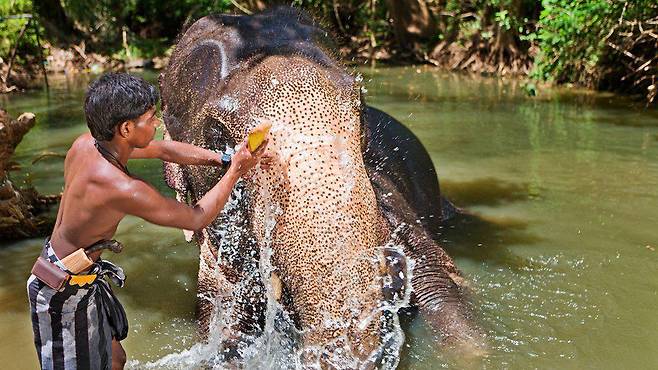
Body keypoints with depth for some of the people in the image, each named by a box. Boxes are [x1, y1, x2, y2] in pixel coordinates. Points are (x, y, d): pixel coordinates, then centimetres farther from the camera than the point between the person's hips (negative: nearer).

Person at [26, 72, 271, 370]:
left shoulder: (87, 143, -9)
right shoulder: (122, 188, -34)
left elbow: (165, 150, 4)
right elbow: (197, 219, -21)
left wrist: (225, 158, 0)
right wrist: (234, 172, -11)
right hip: (66, 292, -9)